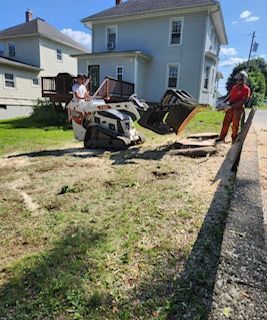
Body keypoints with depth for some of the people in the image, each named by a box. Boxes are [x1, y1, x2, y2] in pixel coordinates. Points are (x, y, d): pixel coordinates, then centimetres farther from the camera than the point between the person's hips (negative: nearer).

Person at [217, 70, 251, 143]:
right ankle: (221, 138, 13)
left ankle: (234, 140, 15)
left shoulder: (246, 89, -10)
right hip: (230, 108, 6)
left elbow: (244, 101, -18)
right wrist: (224, 102, 1)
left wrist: (232, 105, -23)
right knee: (225, 123, 6)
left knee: (235, 125, 2)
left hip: (238, 109, -6)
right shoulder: (234, 87, 11)